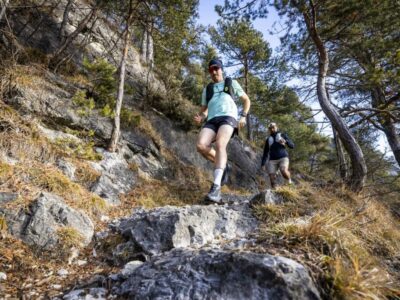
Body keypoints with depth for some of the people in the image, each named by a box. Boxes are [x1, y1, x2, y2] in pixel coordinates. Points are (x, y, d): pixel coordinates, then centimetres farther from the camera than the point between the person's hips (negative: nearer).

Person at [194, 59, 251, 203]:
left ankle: (216, 188, -41)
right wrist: (199, 118, 4)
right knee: (201, 146, -27)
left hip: (228, 118, -3)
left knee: (220, 145, -33)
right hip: (212, 121, 4)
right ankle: (222, 166, 0)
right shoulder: (207, 89, 31)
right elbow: (204, 110, 30)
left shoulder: (231, 83, 23)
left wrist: (243, 116, 5)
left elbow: (246, 100, 24)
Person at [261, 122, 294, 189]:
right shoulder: (268, 140, 19)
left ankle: (289, 180, 0)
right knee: (272, 177, -13)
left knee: (284, 171, -28)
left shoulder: (283, 135, 13)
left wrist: (285, 141, -15)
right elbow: (265, 153, 20)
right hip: (272, 160, 3)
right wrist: (262, 164, 10)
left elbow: (292, 146, 6)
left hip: (283, 158, -2)